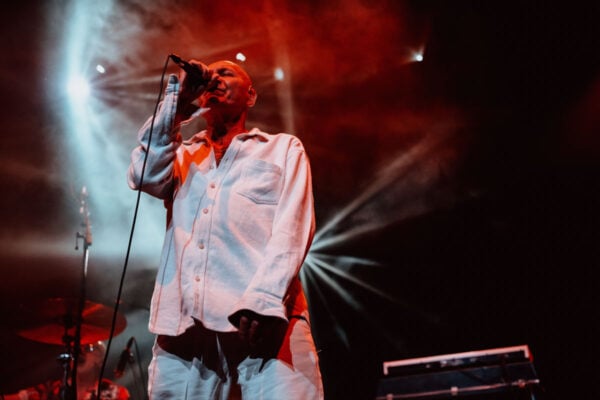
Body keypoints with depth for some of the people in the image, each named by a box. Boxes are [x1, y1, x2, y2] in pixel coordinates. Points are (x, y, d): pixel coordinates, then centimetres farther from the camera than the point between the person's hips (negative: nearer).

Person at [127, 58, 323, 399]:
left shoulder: (284, 148, 18)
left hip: (264, 320, -3)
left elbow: (293, 227, 2)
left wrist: (266, 299, -15)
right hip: (183, 324, 3)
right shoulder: (183, 155, 28)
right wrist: (178, 102, 8)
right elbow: (145, 176, 5)